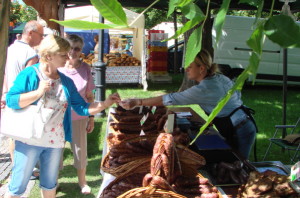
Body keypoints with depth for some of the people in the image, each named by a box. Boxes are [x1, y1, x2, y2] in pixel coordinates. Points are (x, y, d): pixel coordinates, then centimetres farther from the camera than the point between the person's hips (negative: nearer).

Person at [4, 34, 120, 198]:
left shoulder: (66, 81, 5)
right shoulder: (30, 74, -10)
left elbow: (82, 108, 6)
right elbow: (10, 101, -18)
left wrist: (106, 103, -5)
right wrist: (39, 92, -25)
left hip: (55, 142, 5)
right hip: (29, 140, -5)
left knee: (49, 184, 20)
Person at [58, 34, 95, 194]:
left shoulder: (85, 68, -6)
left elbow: (89, 96, 2)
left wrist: (91, 117, 4)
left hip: (79, 116, 1)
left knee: (80, 149, 11)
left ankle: (82, 182, 30)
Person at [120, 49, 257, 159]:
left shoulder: (202, 89, -22)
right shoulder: (221, 78, 4)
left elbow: (169, 99, -22)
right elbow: (237, 94, 18)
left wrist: (137, 102, -19)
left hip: (239, 133, -9)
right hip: (245, 125, 9)